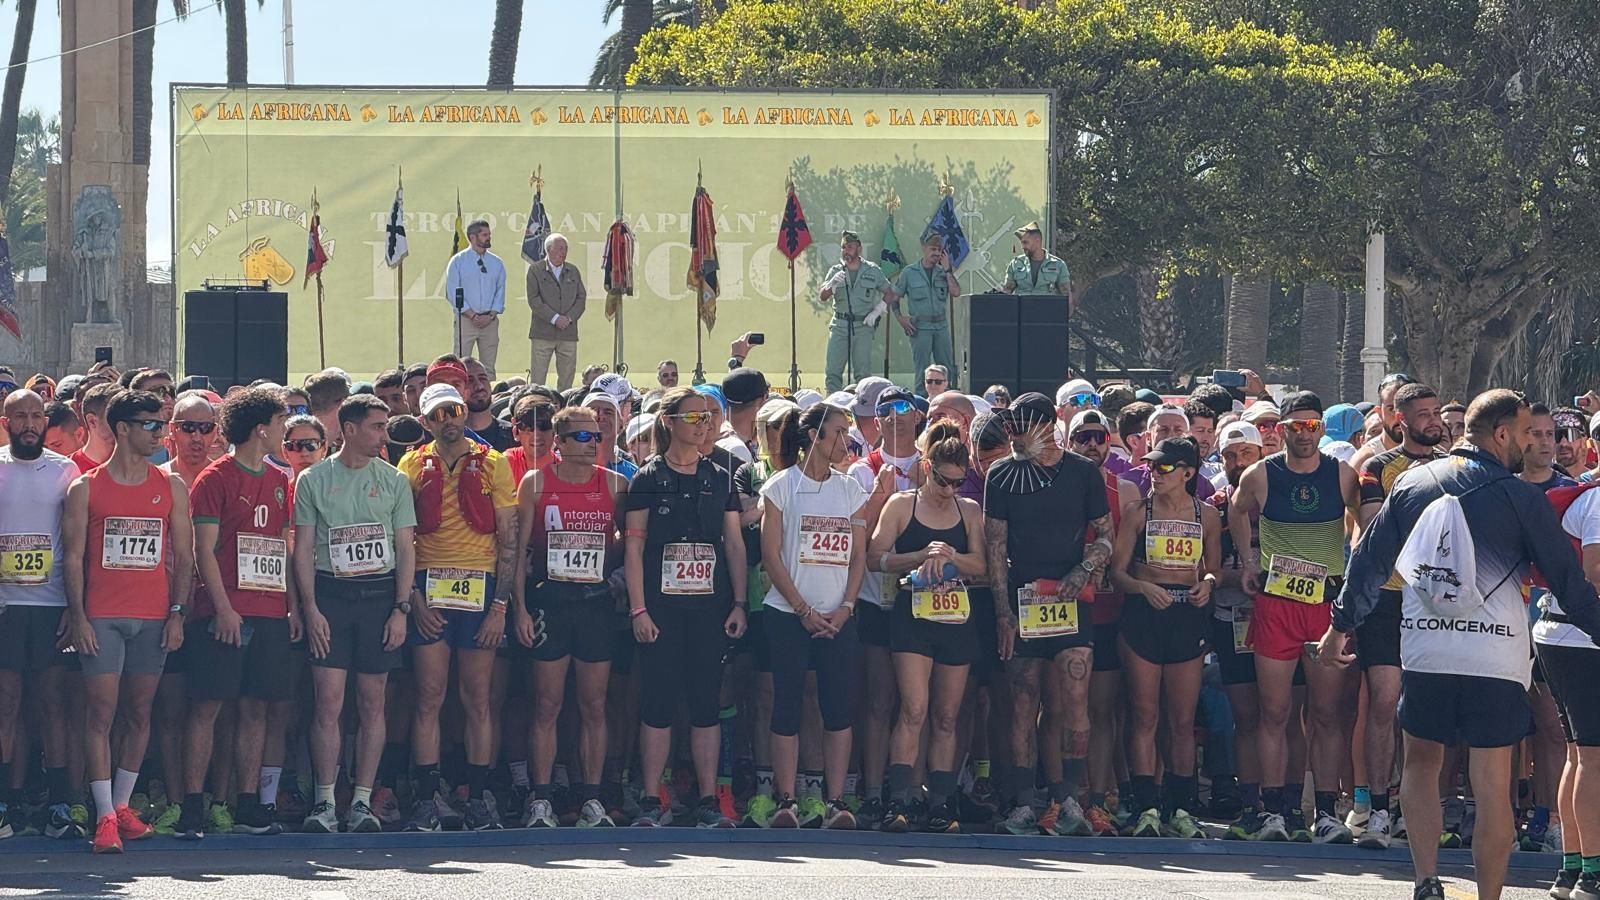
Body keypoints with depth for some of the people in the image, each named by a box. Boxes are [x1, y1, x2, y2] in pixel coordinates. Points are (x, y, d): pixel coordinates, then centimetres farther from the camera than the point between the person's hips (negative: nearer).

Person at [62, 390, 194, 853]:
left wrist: (177, 613, 1)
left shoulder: (172, 488, 9)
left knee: (139, 714, 7)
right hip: (101, 616, -3)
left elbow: (183, 555, 10)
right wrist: (78, 616, -8)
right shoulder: (86, 488, 2)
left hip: (153, 618, 3)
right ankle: (105, 816, -9)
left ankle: (122, 805, 18)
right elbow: (73, 556, 0)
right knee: (100, 713, -8)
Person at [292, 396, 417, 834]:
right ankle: (325, 802, -5)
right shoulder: (313, 480, 4)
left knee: (372, 703, 2)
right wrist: (310, 608, -6)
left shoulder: (394, 481, 8)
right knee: (329, 701, -8)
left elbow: (406, 549, 8)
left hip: (380, 593, 2)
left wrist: (401, 609, -1)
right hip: (330, 593, -2)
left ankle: (362, 800, 6)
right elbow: (303, 548, 3)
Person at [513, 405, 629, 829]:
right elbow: (520, 548, 2)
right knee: (547, 704, -1)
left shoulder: (614, 484, 6)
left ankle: (592, 798, 9)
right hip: (548, 599, -2)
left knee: (594, 705, 4)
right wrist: (520, 607, -4)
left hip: (596, 599, 2)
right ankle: (541, 799, 2)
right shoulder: (535, 483, 2)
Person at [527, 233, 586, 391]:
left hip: (568, 333, 4)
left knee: (567, 376, 3)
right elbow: (534, 299, -7)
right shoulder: (535, 270, 1)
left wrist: (569, 318, -7)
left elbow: (582, 298, 10)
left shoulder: (573, 271, 14)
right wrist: (554, 318, -13)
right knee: (538, 377, -4)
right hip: (543, 333, -4)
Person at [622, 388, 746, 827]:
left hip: (710, 605, 3)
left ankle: (708, 801, 5)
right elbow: (633, 547, -1)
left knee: (707, 703, 2)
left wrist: (738, 604, 4)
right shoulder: (648, 479, 2)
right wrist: (638, 609, -8)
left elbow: (735, 544, 12)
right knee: (658, 702, -3)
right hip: (661, 605, -2)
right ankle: (652, 802, 1)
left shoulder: (720, 479, 11)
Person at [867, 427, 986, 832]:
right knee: (914, 709, -17)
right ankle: (899, 801, -20)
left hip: (957, 618, 4)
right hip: (913, 615, -4)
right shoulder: (902, 505, 4)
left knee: (946, 716, 5)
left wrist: (950, 555, -13)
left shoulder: (969, 511, 12)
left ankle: (940, 804, 8)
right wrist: (922, 556, -13)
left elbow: (980, 566, 6)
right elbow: (874, 558, -1)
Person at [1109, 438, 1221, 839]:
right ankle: (1146, 808, -1)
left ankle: (1181, 807, 8)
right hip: (1142, 613, -1)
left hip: (1188, 615, 1)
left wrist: (1207, 582, -6)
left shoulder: (1207, 516, 9)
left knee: (1183, 720, 2)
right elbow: (1117, 571, 2)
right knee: (1144, 716, -3)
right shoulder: (1138, 513, 4)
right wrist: (1144, 587, -17)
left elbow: (1213, 567, 17)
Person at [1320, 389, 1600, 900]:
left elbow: (1369, 561, 10)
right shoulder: (1520, 498, -5)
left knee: (1421, 762, 18)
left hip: (1424, 651, 3)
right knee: (1492, 783, 1)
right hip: (1496, 656, -3)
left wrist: (1341, 626, 20)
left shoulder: (1413, 485, 6)